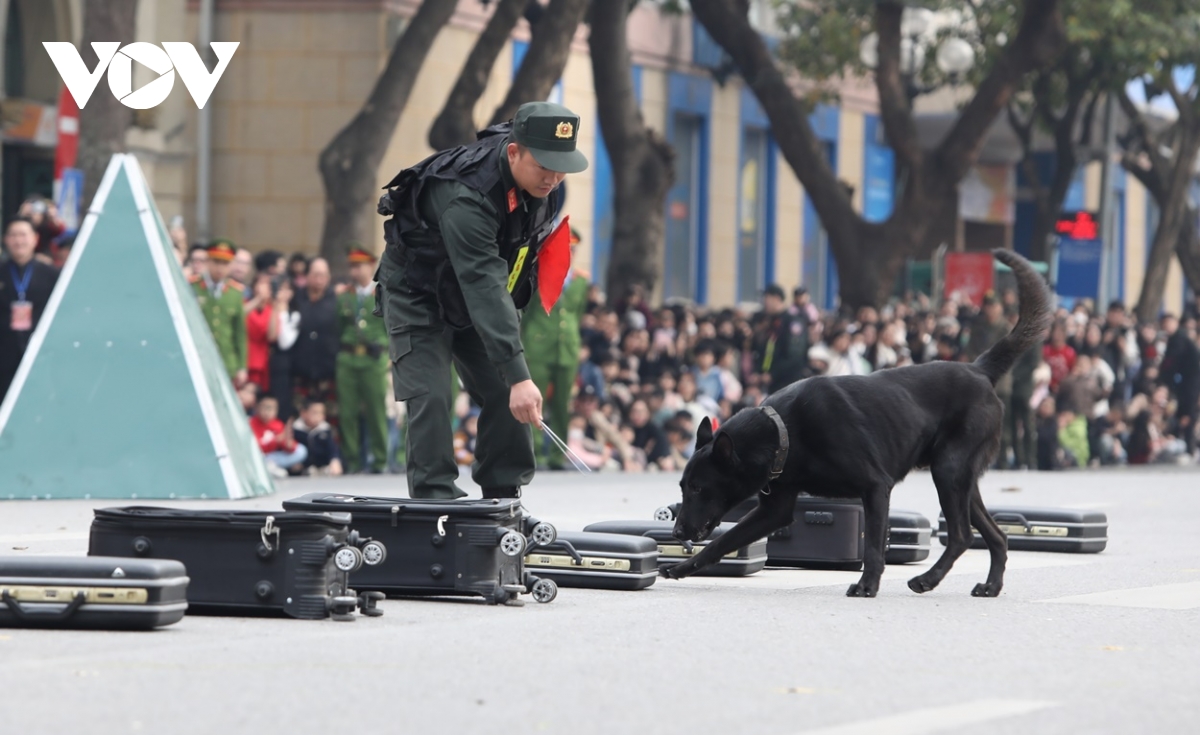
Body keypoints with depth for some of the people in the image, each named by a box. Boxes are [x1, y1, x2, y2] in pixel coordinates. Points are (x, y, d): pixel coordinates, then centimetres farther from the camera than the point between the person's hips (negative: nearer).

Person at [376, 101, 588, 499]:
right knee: (429, 397, -17)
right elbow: (484, 290, -46)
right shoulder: (466, 195, -40)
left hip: (477, 297, 7)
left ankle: (504, 504, 8)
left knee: (505, 394, 0)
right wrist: (518, 377, -51)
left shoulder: (545, 186, -15)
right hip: (419, 294, -7)